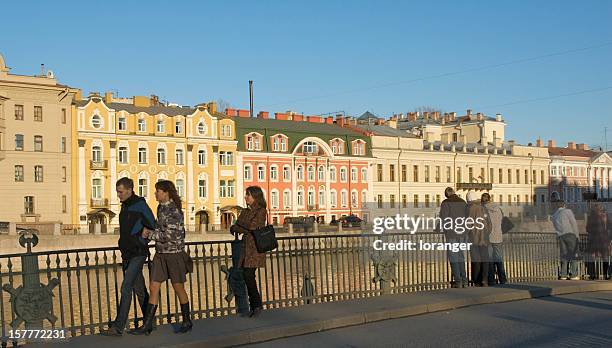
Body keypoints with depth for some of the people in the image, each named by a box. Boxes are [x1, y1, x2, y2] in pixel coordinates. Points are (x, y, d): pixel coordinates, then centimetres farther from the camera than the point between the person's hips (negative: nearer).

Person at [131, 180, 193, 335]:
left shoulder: (174, 210, -17)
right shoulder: (161, 208, 8)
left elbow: (168, 235, -21)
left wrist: (149, 234, -12)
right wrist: (151, 231, 6)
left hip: (174, 253, -7)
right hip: (160, 253, 7)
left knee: (178, 288, 6)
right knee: (153, 288, 3)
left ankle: (187, 322, 22)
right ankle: (147, 325, 6)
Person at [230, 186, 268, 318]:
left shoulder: (261, 211, -4)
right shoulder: (245, 211, 17)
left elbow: (253, 226, -15)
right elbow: (233, 228, 12)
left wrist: (239, 228, 1)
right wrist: (246, 229, -8)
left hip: (256, 248, -7)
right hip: (246, 247, 7)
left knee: (248, 275, -14)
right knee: (247, 276, 3)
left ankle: (257, 305, -1)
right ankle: (254, 306, 10)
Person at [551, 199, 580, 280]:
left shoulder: (554, 216, 18)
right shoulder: (568, 211, 3)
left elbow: (556, 228, 14)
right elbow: (574, 223, -3)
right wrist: (577, 235, 2)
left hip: (560, 236, 5)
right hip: (570, 234, -5)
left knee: (564, 255, 6)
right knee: (573, 254, -3)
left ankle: (563, 275, 0)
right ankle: (574, 275, -8)